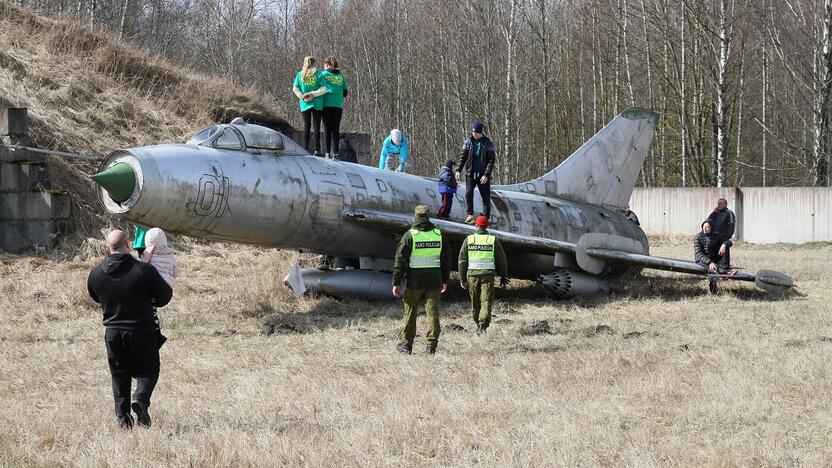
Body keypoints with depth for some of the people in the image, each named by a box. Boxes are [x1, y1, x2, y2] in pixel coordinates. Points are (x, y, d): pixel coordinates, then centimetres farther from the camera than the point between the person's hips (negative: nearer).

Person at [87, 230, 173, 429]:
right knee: (148, 369, 12)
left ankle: (122, 416, 5)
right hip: (142, 331, -3)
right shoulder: (144, 270, -15)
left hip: (113, 333, 3)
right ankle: (140, 399, -15)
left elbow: (95, 296, 15)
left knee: (119, 375, 13)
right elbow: (165, 295, -4)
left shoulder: (96, 273, -4)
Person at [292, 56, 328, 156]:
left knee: (306, 126, 8)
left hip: (305, 104, 2)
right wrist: (312, 94, -7)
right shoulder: (318, 74, -4)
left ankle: (305, 149, 4)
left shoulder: (299, 74, 3)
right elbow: (323, 89, -9)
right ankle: (317, 150, -2)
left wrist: (302, 96, -2)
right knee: (316, 126, 2)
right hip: (317, 104, -2)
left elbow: (295, 89, -1)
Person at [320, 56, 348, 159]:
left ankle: (327, 152, -2)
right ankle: (335, 152, -2)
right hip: (338, 105, 2)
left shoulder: (324, 74, 0)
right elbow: (345, 92, 10)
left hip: (327, 104, -2)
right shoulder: (341, 76, 9)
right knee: (336, 129, 4)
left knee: (327, 129, 2)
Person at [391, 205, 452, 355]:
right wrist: (445, 280, 22)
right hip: (434, 281, 3)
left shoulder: (410, 236, -6)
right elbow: (446, 260, 13)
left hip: (415, 281, -2)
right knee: (432, 312, 2)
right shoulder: (439, 235, 6)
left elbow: (400, 261, -7)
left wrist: (396, 283, -3)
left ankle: (406, 344, 16)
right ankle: (431, 345, -4)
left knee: (410, 312, 9)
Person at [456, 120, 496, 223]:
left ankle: (486, 217, 8)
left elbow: (491, 161, -7)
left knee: (486, 197, 1)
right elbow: (463, 157, 11)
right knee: (468, 193, -11)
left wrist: (486, 175, -16)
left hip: (483, 175, -2)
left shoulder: (488, 143, -5)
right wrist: (459, 170, 0)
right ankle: (470, 214, 1)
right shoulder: (468, 142, 4)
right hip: (470, 173, 2)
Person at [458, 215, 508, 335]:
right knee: (486, 301, -5)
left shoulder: (468, 240, 3)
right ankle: (483, 325, -20)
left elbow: (462, 260, 3)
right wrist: (503, 276, 14)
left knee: (475, 302, 14)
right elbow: (501, 260, 3)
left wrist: (462, 279, 8)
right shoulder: (493, 240, 0)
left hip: (472, 275, 2)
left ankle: (478, 325, 23)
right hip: (488, 275, -2)